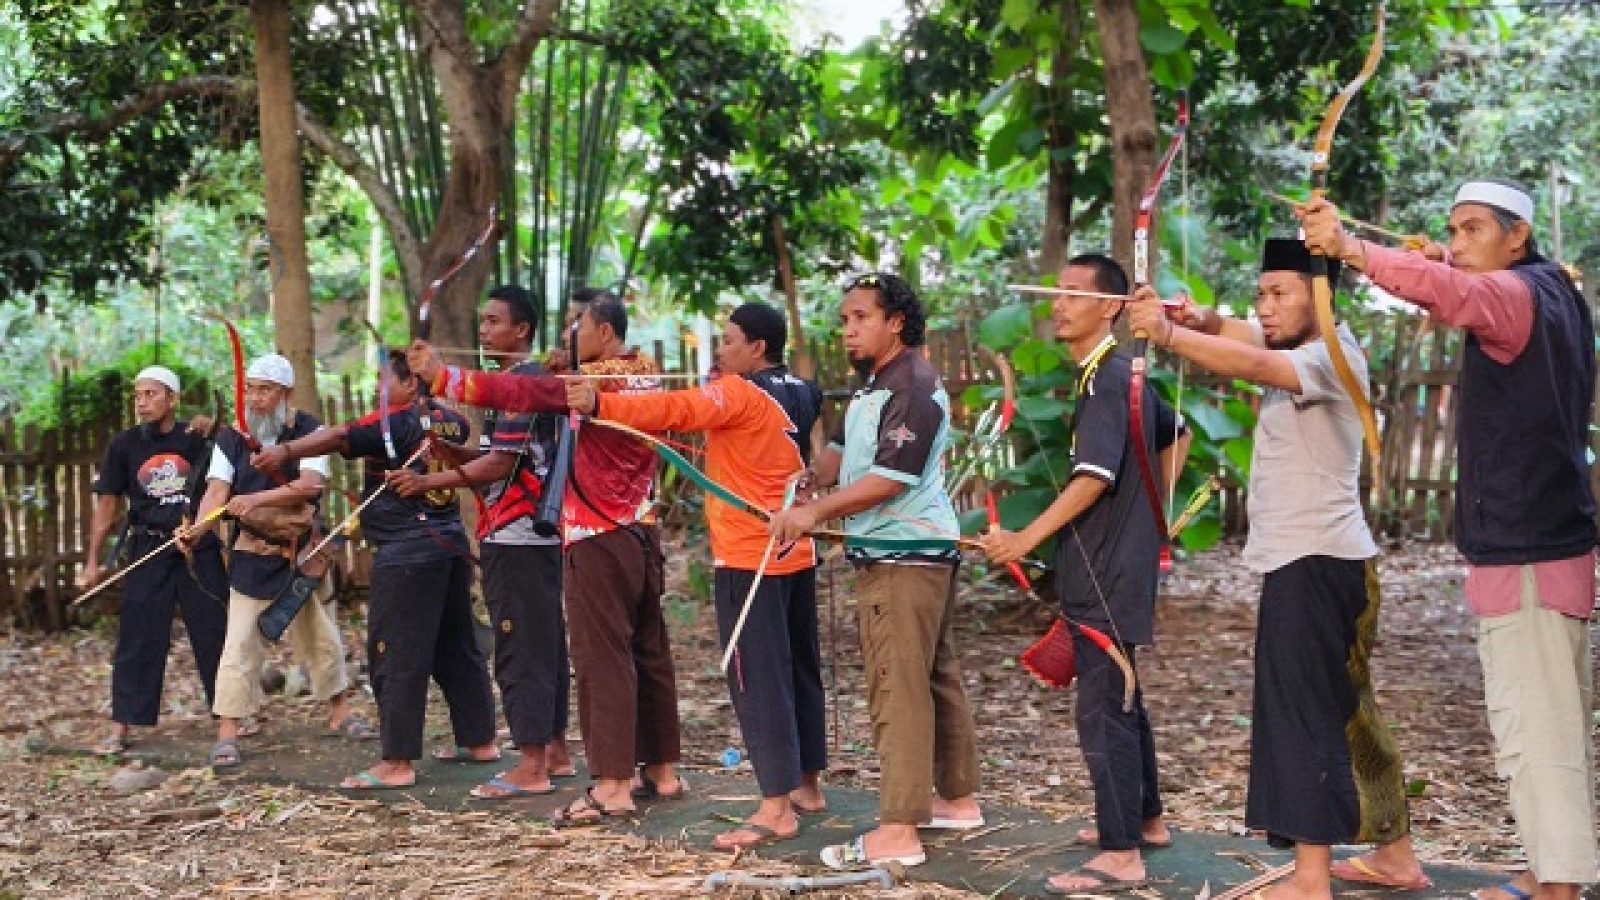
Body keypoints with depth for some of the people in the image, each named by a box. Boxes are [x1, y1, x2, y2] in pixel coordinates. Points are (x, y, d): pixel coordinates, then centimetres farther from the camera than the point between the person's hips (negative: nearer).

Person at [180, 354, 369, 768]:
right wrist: (198, 529, -31)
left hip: (304, 552, 0)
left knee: (322, 637, 14)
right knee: (240, 641, -7)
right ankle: (228, 731, -2)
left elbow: (310, 484, -22)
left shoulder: (308, 431, -7)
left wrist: (257, 498, -34)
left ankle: (341, 710, 33)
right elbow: (217, 489, -12)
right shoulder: (232, 439, -2)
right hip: (253, 557, 0)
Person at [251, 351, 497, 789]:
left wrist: (286, 451, -34)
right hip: (451, 545, 9)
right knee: (458, 647, 17)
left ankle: (398, 762, -4)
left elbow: (340, 438, -26)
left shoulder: (394, 423, -12)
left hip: (406, 552, -9)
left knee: (396, 656, -5)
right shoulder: (449, 421, 10)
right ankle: (481, 740, 25)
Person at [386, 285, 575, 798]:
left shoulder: (522, 381, -13)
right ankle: (555, 753, 20)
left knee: (520, 649, -7)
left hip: (516, 538, -10)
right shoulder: (528, 381, 19)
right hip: (533, 535, 10)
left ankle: (531, 767, -4)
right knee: (545, 645, 13)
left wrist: (429, 483, -15)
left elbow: (502, 464, -18)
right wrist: (454, 451, 5)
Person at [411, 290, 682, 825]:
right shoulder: (647, 377, 9)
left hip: (598, 539, -8)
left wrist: (441, 376, -14)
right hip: (642, 534, 8)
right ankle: (663, 771, 20)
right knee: (649, 651, 12)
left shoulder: (594, 379, -14)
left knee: (603, 658, -5)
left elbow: (519, 393, -19)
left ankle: (612, 785, -4)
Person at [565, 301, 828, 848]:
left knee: (758, 678, -8)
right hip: (795, 552, 9)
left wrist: (600, 404, -38)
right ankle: (807, 785, 24)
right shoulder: (799, 396, 13)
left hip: (749, 557, -9)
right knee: (798, 668, 15)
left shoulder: (738, 394, -13)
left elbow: (674, 411, -28)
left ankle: (776, 808, -9)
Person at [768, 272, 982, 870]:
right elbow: (841, 456, 16)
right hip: (894, 552, 11)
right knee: (935, 677, 16)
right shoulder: (873, 386, 17)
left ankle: (899, 832, -9)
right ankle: (958, 798, 26)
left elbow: (891, 478, -23)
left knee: (899, 688, -11)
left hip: (905, 556, -11)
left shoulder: (915, 387, -16)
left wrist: (816, 511, -22)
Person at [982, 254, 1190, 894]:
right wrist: (1152, 505, 21)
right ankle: (1145, 820, 32)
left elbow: (1094, 477, -25)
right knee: (1120, 698, 20)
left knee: (1101, 708, -6)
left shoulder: (1108, 378, -17)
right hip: (1113, 569, 10)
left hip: (1107, 574, -10)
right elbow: (1177, 435, 27)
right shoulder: (1125, 374, 13)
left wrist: (1027, 538, -23)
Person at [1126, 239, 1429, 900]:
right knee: (1345, 711, 17)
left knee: (1304, 715, -8)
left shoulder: (1331, 355, -15)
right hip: (1307, 559, 10)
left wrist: (1166, 332, -32)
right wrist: (1195, 317, -18)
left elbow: (1251, 365, -33)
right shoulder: (1295, 346, 14)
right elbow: (1231, 332, 4)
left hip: (1316, 562, -10)